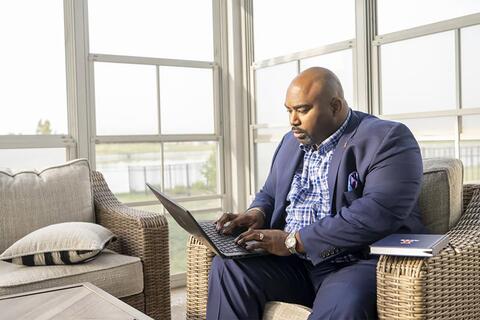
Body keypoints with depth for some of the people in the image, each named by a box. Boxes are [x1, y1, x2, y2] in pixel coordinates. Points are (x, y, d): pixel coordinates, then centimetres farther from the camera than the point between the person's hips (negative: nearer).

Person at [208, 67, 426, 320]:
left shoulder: (387, 139, -9)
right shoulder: (291, 141, 15)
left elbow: (378, 214, -23)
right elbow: (269, 194, 25)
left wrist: (294, 240, -23)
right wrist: (257, 213, -1)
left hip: (359, 262, -6)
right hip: (292, 262, 7)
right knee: (227, 266, -16)